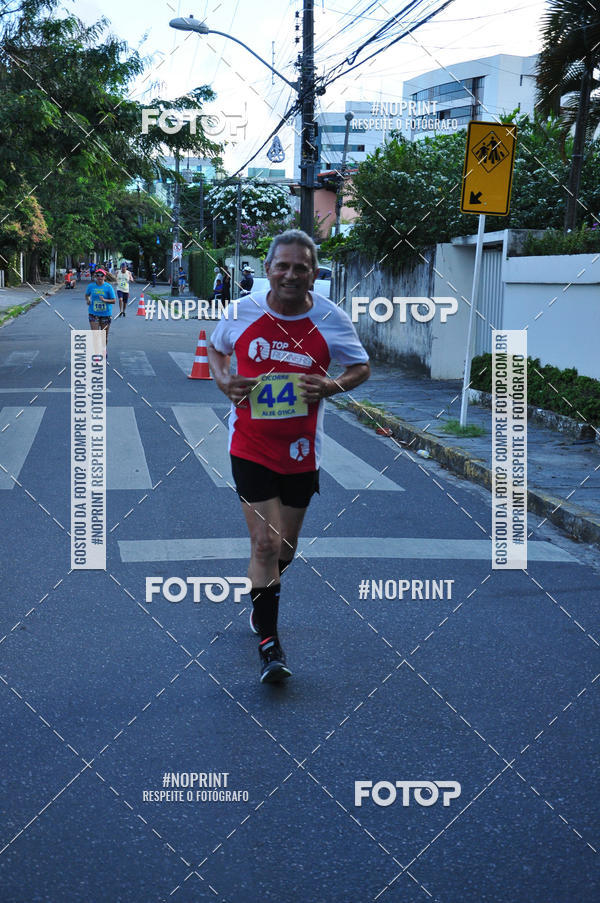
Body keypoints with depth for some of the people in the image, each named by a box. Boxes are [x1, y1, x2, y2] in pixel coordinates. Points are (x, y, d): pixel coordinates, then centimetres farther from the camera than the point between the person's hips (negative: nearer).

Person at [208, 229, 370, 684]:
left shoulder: (333, 321, -7)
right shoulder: (241, 312, -6)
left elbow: (362, 367, 6)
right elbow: (216, 349, 14)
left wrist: (334, 385, -14)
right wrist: (224, 381, -7)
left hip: (301, 450, 2)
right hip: (251, 447, -2)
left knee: (286, 546, 15)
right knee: (265, 543, -10)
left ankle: (262, 602, 46)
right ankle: (269, 642, 2)